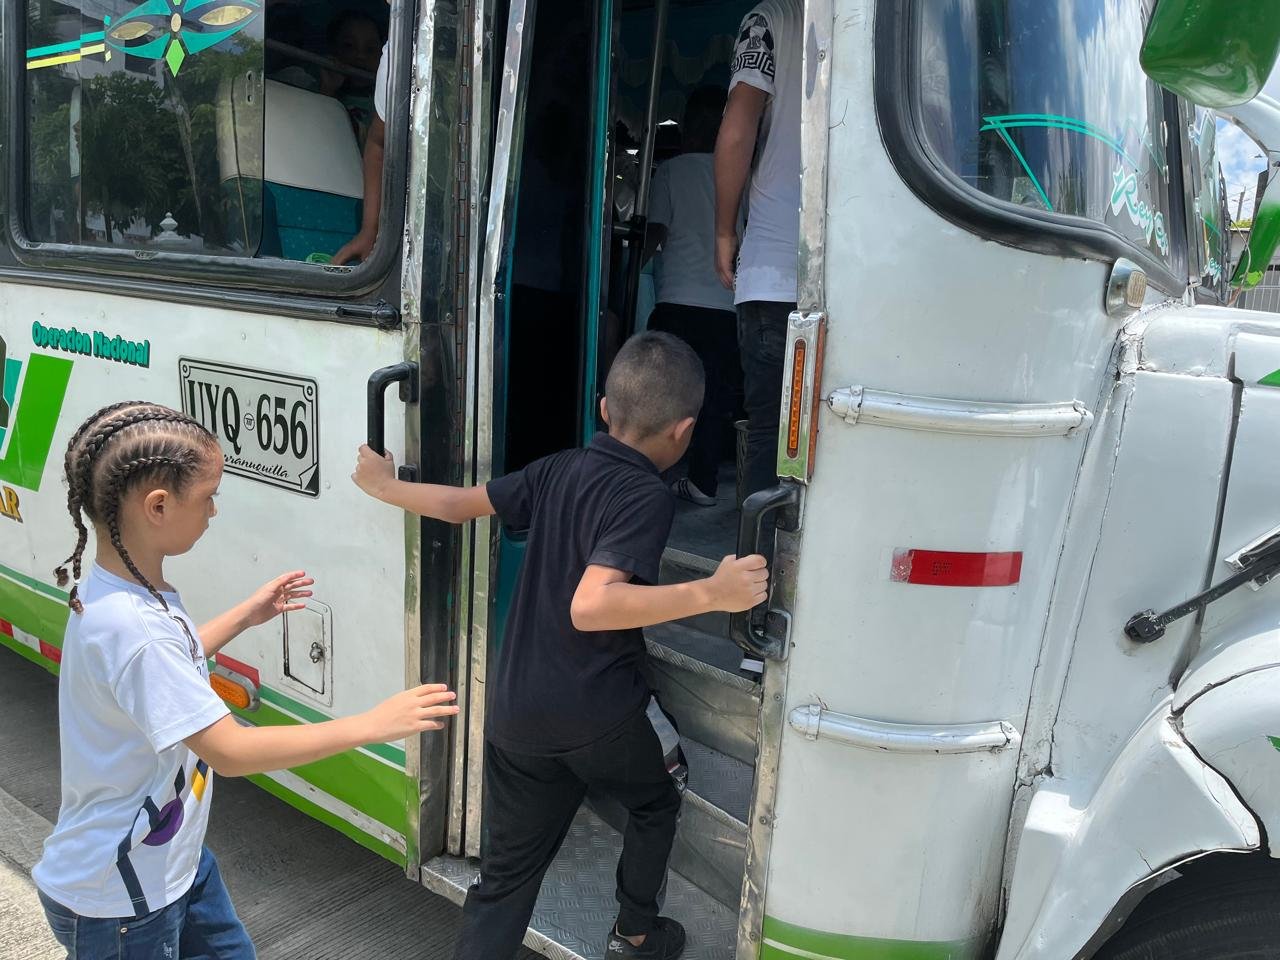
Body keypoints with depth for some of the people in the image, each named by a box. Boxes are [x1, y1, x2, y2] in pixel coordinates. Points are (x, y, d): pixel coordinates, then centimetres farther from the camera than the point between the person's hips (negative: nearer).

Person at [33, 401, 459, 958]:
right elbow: (230, 750, -33)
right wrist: (372, 725, -30)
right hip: (120, 898, -8)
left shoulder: (115, 593, -3)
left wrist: (243, 616, 14)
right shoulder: (132, 628, -33)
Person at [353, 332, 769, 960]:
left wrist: (384, 487, 29)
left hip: (514, 712, 5)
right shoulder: (647, 498, -17)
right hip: (600, 714, -5)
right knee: (656, 803, 27)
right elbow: (590, 606, -31)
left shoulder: (560, 470, 3)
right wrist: (710, 594, -36)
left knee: (506, 871, 17)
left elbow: (461, 504, 12)